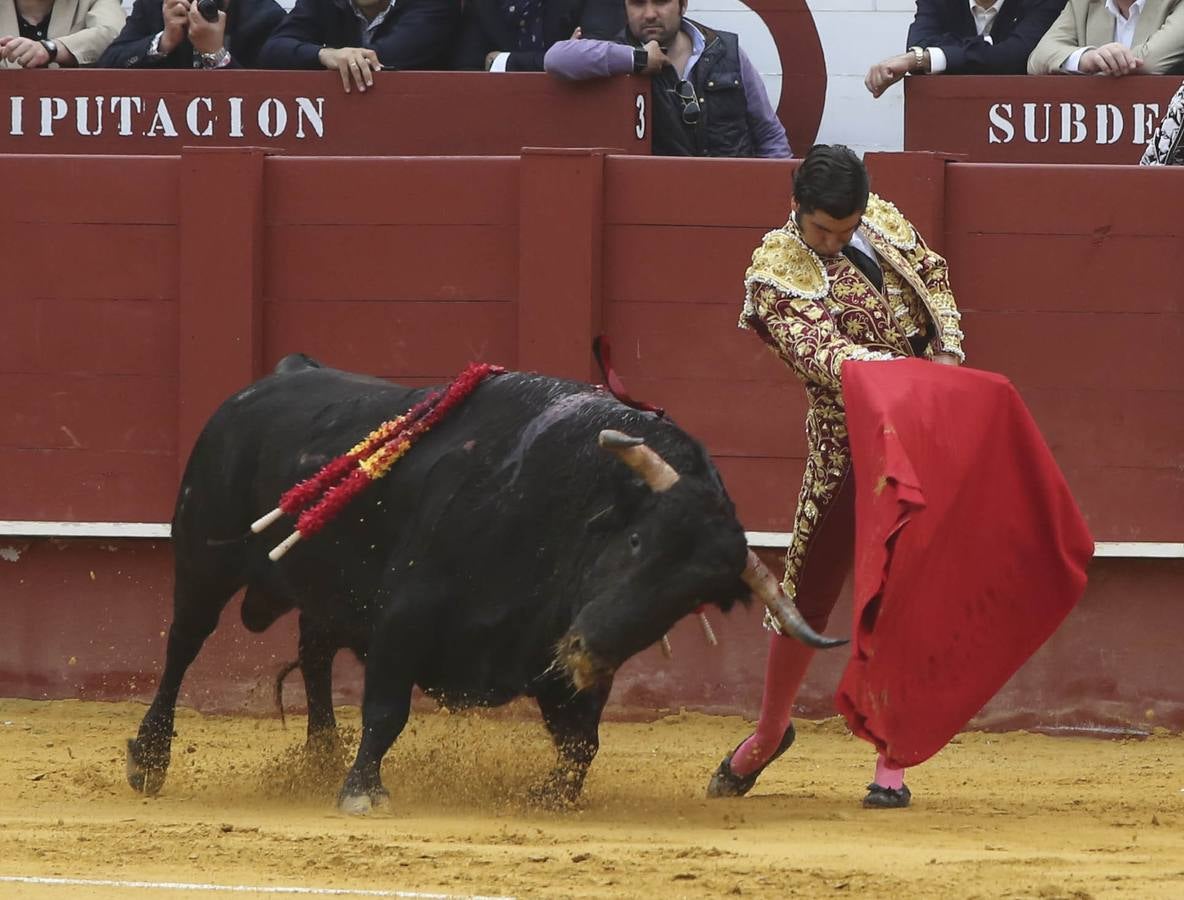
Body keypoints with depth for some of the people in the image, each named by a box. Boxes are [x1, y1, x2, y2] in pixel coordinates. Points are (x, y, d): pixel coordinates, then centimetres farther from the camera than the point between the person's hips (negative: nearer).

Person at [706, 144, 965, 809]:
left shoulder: (881, 218, 3)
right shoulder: (777, 271, -11)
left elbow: (933, 275, 17)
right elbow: (819, 350, -24)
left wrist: (947, 350, 0)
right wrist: (895, 367, -38)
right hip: (846, 446, -3)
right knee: (808, 590, 3)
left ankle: (892, 763, 3)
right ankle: (771, 733, 29)